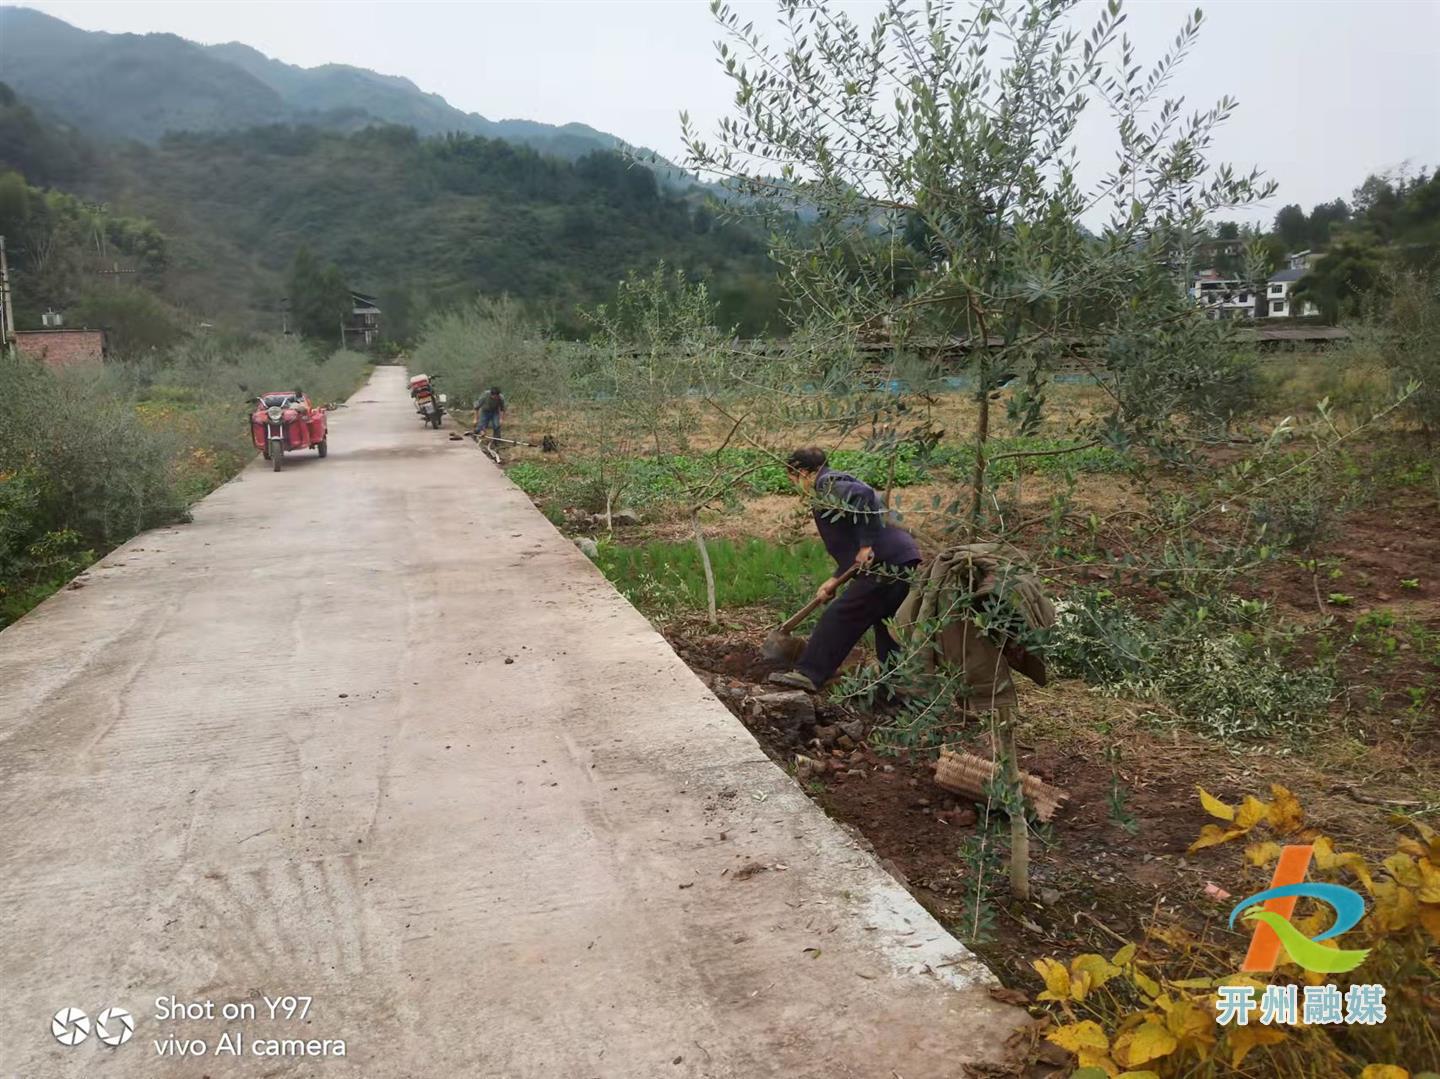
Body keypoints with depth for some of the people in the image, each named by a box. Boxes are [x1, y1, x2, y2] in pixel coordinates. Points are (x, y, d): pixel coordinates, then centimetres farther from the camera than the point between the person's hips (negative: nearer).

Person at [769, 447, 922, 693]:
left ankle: (810, 674, -2)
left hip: (886, 563, -10)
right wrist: (835, 580, 20)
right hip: (905, 562, 10)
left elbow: (864, 495, -27)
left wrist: (866, 545, -22)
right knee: (887, 628, 18)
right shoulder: (840, 485, 25)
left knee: (840, 617, -5)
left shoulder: (828, 483, -5)